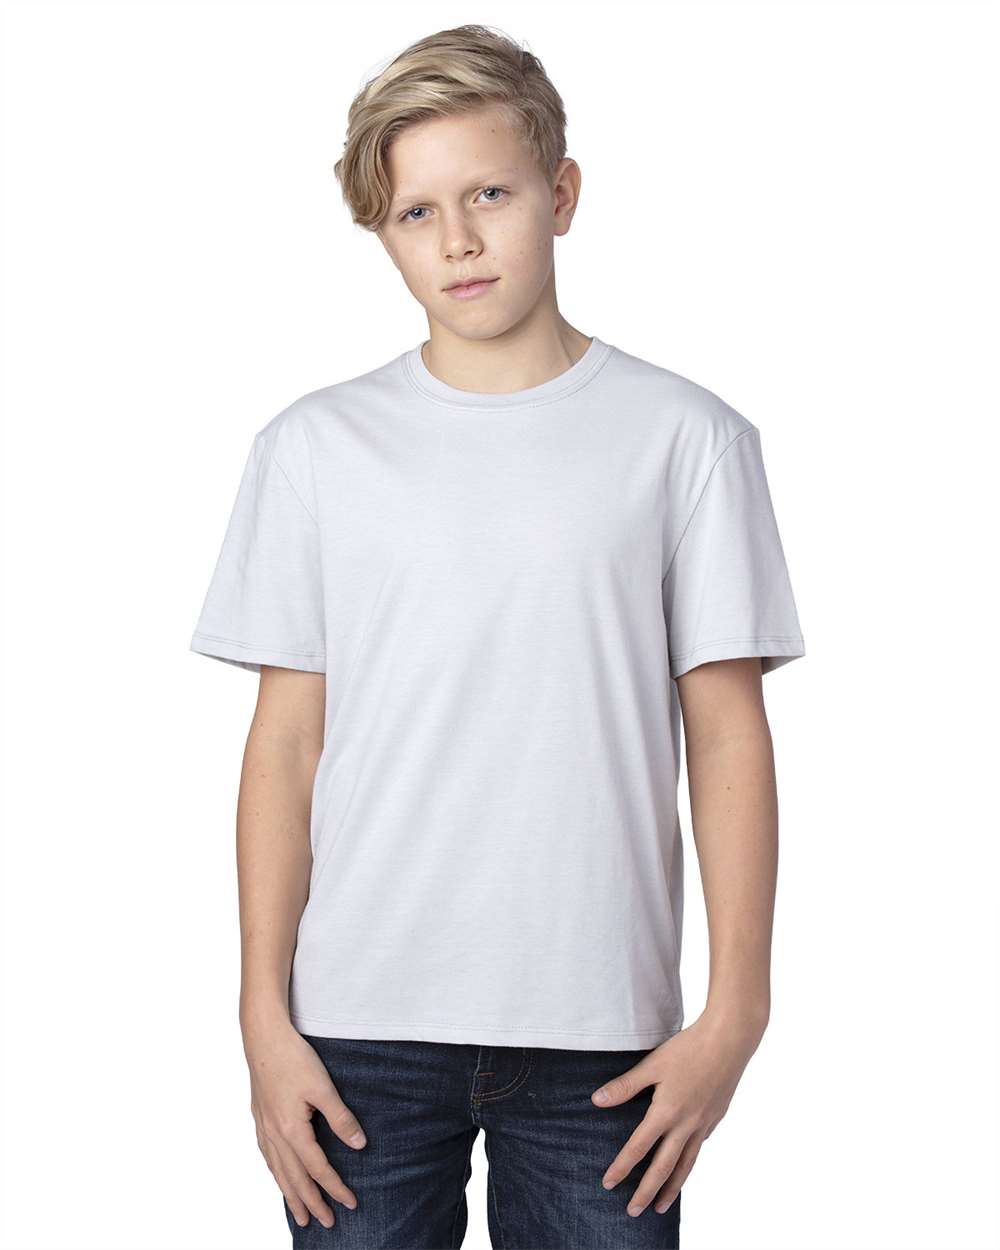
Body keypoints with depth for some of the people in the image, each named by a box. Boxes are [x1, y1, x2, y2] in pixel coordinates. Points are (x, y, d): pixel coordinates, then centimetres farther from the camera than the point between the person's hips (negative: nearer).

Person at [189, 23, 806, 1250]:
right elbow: (285, 741, 4)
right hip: (364, 1022, 1)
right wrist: (265, 1016, 1)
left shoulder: (684, 436, 1)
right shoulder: (316, 446, 4)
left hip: (603, 1028, -1)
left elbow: (729, 733, 1)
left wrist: (735, 1010, -3)